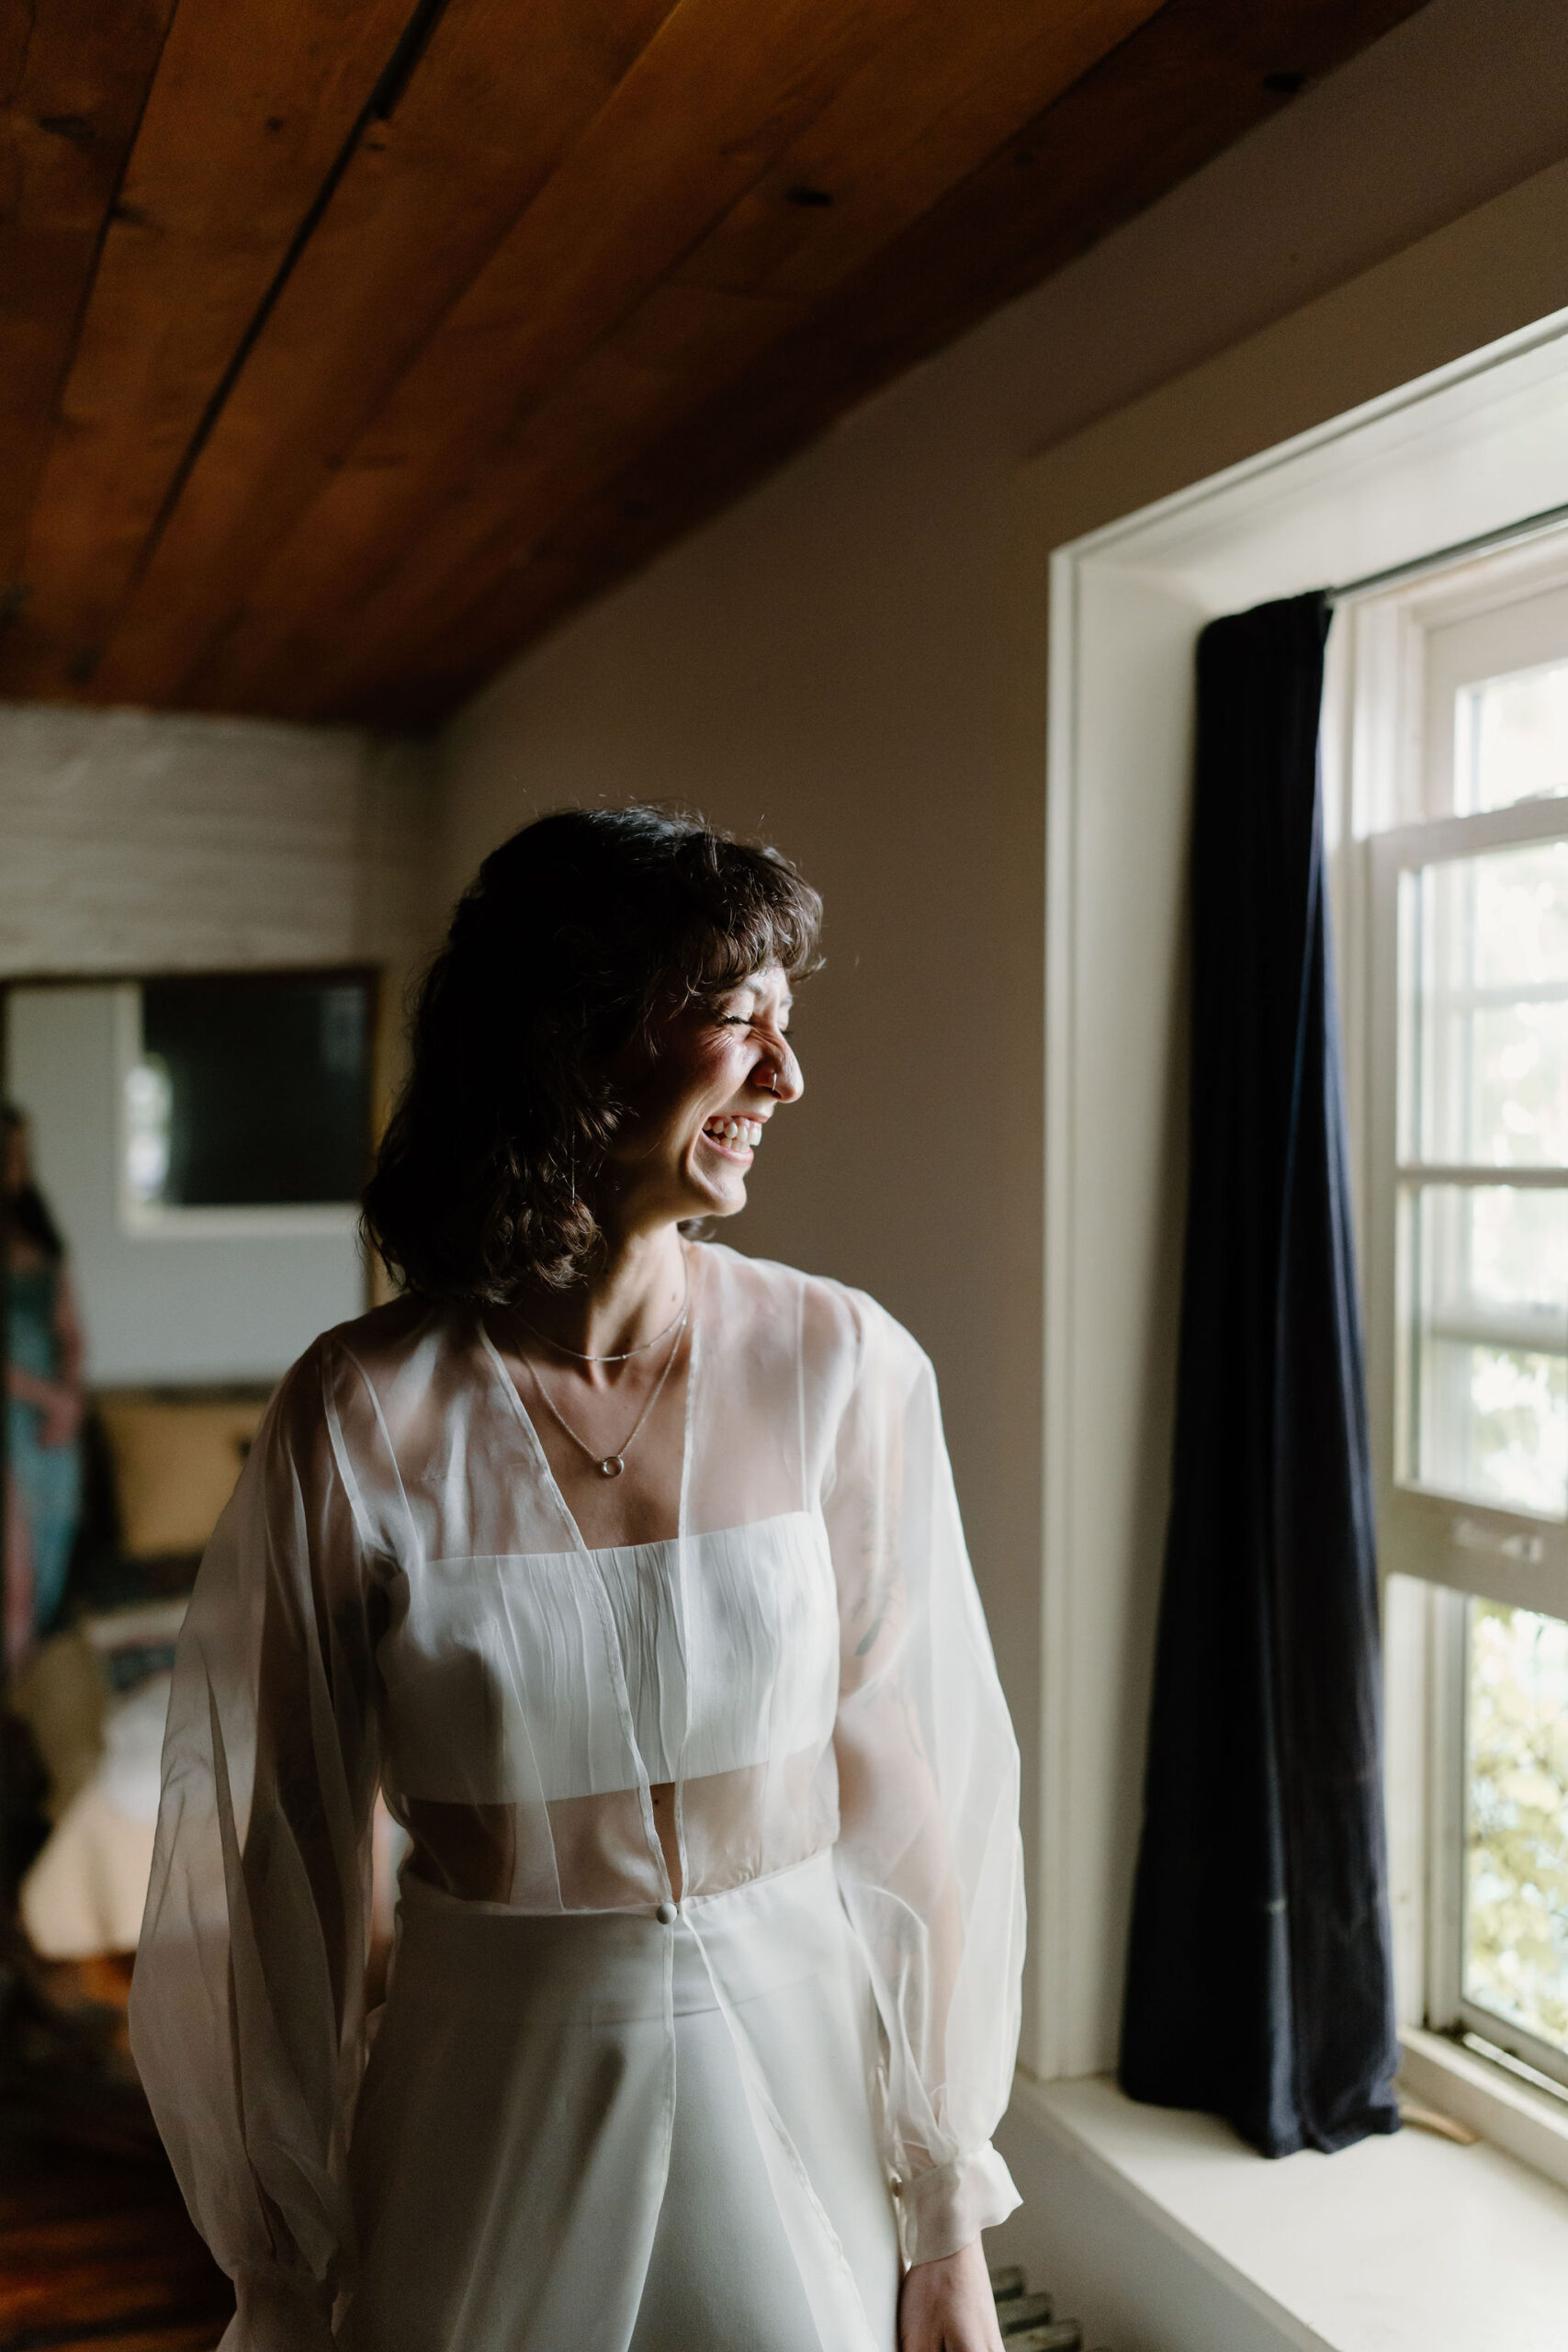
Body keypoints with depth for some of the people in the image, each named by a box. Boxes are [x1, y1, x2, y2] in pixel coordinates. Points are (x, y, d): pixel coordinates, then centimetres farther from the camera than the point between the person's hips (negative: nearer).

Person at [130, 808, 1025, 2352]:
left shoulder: (844, 1367, -11)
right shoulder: (365, 1415, -13)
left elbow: (914, 1800, -6)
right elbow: (281, 1862, -5)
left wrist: (949, 2227, -1)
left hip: (799, 2071, 1)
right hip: (490, 2120, 0)